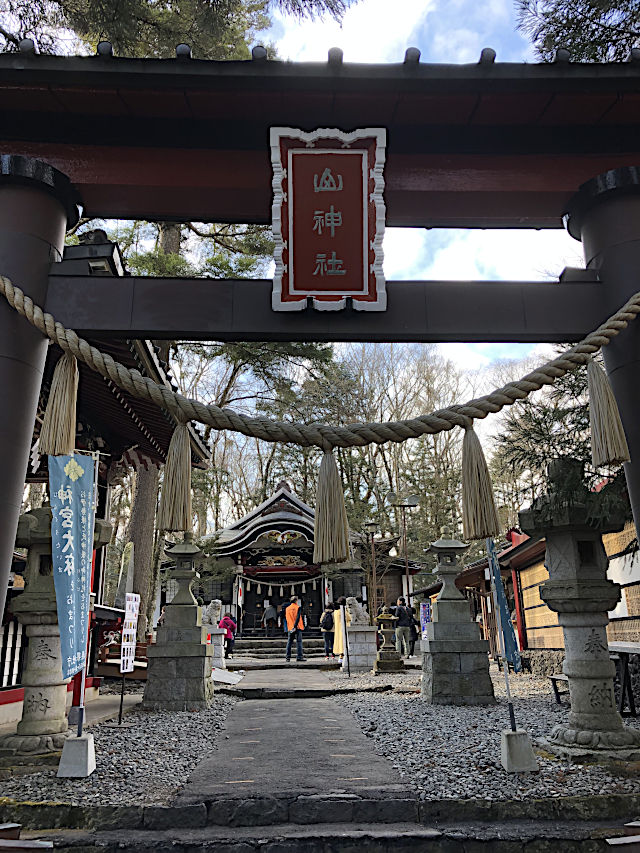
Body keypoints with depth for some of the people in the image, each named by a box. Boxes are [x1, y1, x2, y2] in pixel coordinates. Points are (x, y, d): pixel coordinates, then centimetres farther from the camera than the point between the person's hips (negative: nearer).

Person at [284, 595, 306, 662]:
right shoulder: (298, 607, -5)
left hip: (290, 628, 5)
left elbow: (286, 618, 16)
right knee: (299, 642, -2)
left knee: (289, 642, 10)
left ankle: (288, 656, 8)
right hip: (297, 628, -5)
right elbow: (298, 617, -15)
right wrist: (295, 626, -18)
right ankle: (299, 656, -6)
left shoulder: (287, 609, 11)